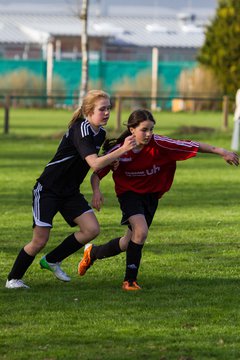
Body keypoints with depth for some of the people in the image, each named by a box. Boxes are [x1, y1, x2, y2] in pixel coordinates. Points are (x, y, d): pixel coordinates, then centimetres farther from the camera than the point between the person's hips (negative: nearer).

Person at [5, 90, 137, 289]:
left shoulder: (100, 133, 3)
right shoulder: (80, 130, -24)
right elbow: (95, 164, -34)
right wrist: (122, 150, -40)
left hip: (70, 192, 8)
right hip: (47, 189, -8)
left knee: (92, 229, -8)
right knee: (40, 241, -8)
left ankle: (52, 261, 11)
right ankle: (13, 279, 12)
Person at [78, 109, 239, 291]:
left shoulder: (158, 144, -22)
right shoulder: (118, 151, -20)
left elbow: (192, 146, -21)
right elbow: (97, 174, -10)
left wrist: (221, 151, -26)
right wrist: (97, 191, -31)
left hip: (151, 195, 3)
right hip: (129, 192, -3)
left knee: (129, 243, 10)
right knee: (141, 231, -27)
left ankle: (93, 252, 38)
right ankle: (130, 279, -13)